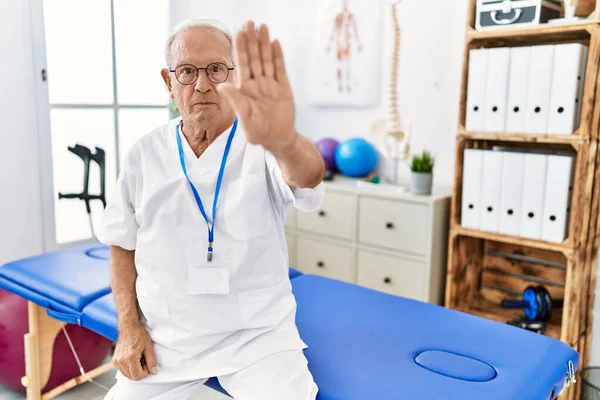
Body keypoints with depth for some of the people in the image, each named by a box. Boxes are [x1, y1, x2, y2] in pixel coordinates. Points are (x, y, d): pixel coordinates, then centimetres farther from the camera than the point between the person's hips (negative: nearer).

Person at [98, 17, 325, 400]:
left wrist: (281, 141, -57)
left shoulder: (262, 147, -11)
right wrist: (129, 327, -1)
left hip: (257, 335, -2)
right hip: (163, 339, 3)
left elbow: (309, 177, -34)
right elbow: (123, 245, 9)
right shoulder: (145, 154, 0)